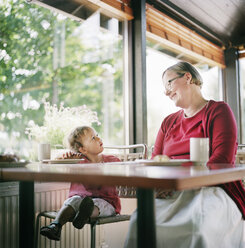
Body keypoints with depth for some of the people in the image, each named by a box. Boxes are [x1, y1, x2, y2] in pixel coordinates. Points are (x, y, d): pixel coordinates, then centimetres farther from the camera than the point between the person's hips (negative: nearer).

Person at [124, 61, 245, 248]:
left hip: (210, 188, -4)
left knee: (200, 227, -37)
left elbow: (222, 160, -8)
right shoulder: (169, 122, 23)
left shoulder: (218, 110, 5)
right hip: (173, 193, 4)